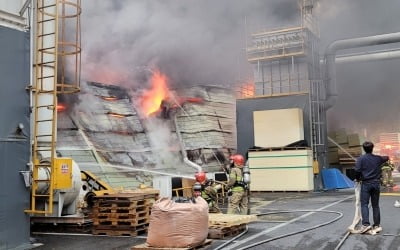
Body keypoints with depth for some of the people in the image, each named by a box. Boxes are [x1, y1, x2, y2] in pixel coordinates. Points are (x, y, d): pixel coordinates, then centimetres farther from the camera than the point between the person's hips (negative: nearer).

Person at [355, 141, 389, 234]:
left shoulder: (361, 158, -5)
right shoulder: (378, 158, 7)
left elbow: (357, 170, -14)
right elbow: (387, 158, 28)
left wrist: (357, 178, 4)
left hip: (366, 183, -3)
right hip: (376, 183, 3)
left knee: (364, 204, -3)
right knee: (375, 205, 10)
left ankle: (366, 224, -17)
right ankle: (377, 225, 13)